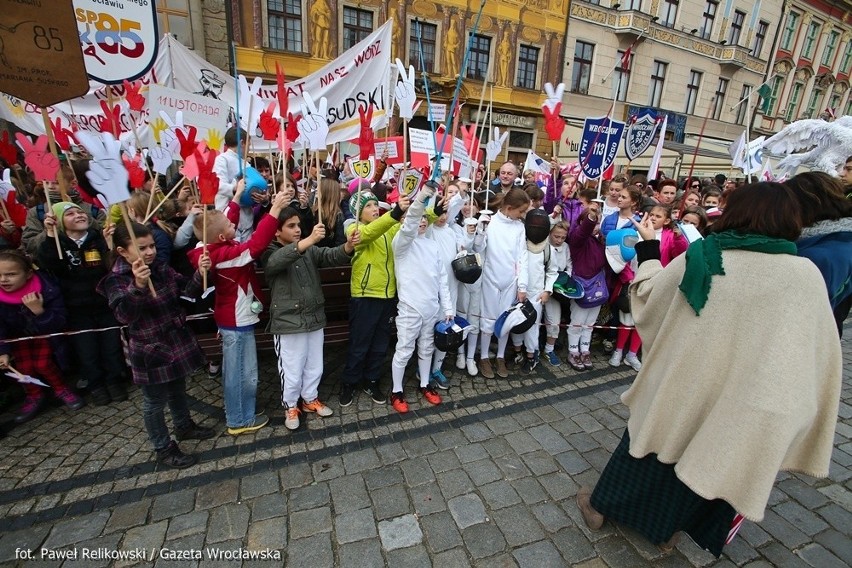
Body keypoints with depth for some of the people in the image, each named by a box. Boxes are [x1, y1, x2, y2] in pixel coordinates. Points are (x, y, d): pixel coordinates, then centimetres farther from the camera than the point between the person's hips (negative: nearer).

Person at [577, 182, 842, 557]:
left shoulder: (699, 258, -12)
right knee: (705, 465, 23)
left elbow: (647, 297, 1)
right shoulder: (807, 275, -8)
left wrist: (648, 248, 12)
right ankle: (666, 529, 43)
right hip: (742, 407, 1)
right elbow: (819, 353, -2)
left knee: (653, 444, 20)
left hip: (681, 387, -1)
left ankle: (601, 506, 38)